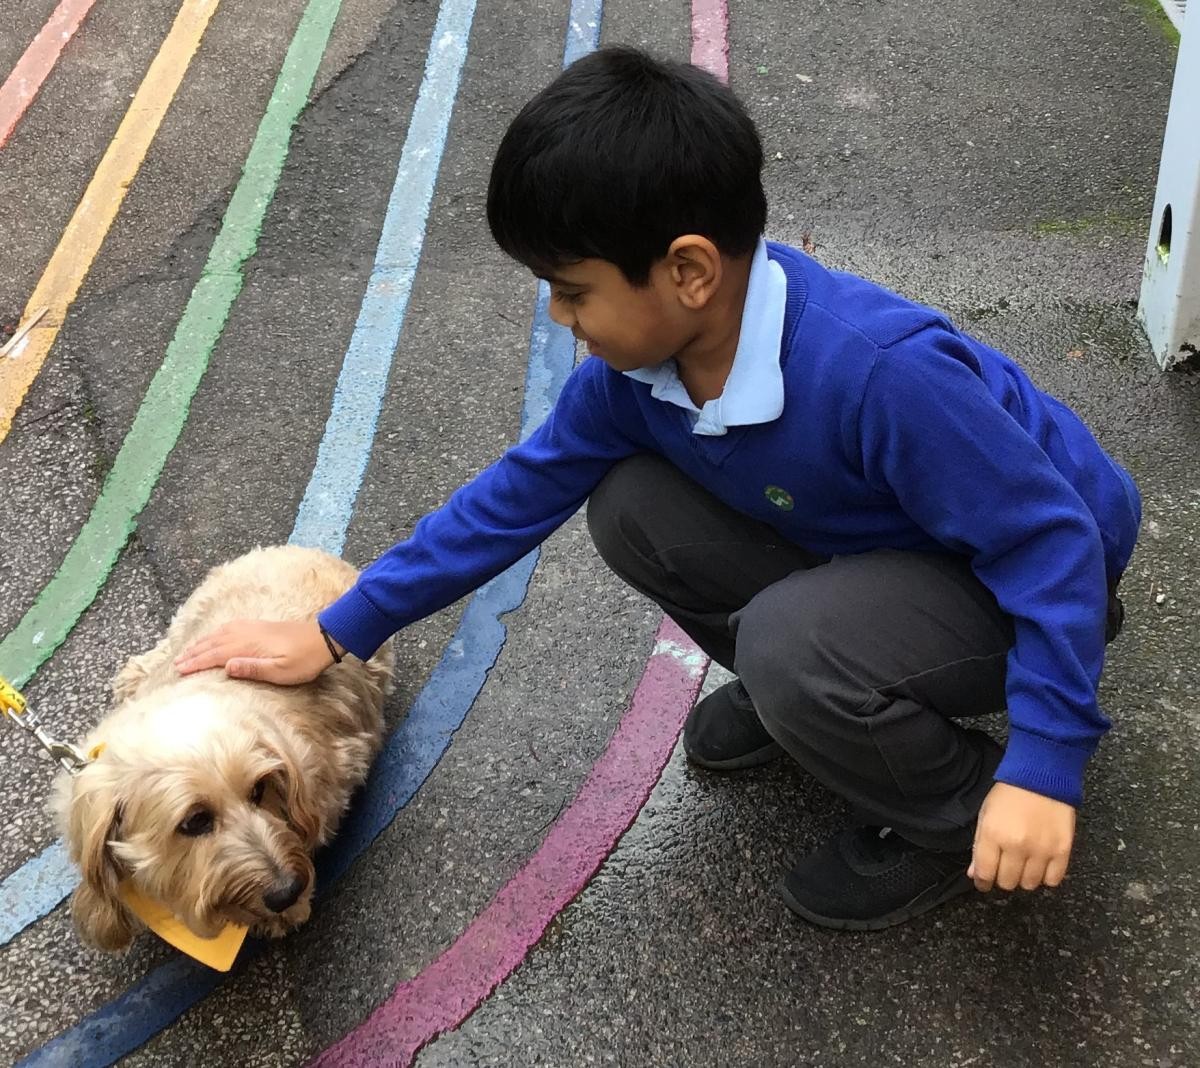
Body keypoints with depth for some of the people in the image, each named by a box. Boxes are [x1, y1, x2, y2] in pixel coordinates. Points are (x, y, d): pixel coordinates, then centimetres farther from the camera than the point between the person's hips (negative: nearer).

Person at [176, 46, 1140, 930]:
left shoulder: (881, 370, -37)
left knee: (793, 649, -33)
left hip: (1031, 563, -6)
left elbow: (1052, 538, -30)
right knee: (631, 507, -7)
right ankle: (818, 690, 12)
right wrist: (335, 635, -1)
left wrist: (1042, 766, -33)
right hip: (872, 540, 7)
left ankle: (966, 812, -3)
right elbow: (521, 491, -4)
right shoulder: (638, 364, -15)